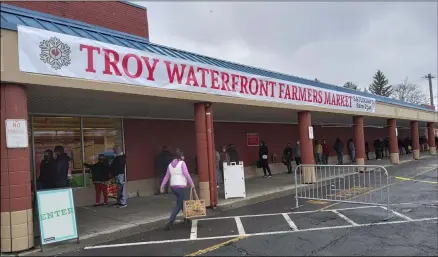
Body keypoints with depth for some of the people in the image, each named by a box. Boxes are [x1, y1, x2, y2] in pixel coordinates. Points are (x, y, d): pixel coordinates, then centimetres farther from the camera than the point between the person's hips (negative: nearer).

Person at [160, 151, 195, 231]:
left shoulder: (170, 164, 12)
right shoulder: (182, 163, -7)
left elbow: (167, 176, 11)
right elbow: (186, 174, -13)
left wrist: (162, 186, 11)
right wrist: (192, 184, -6)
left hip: (173, 186, 7)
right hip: (180, 186, -7)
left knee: (182, 202, 21)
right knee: (179, 205, -4)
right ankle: (170, 221, -14)